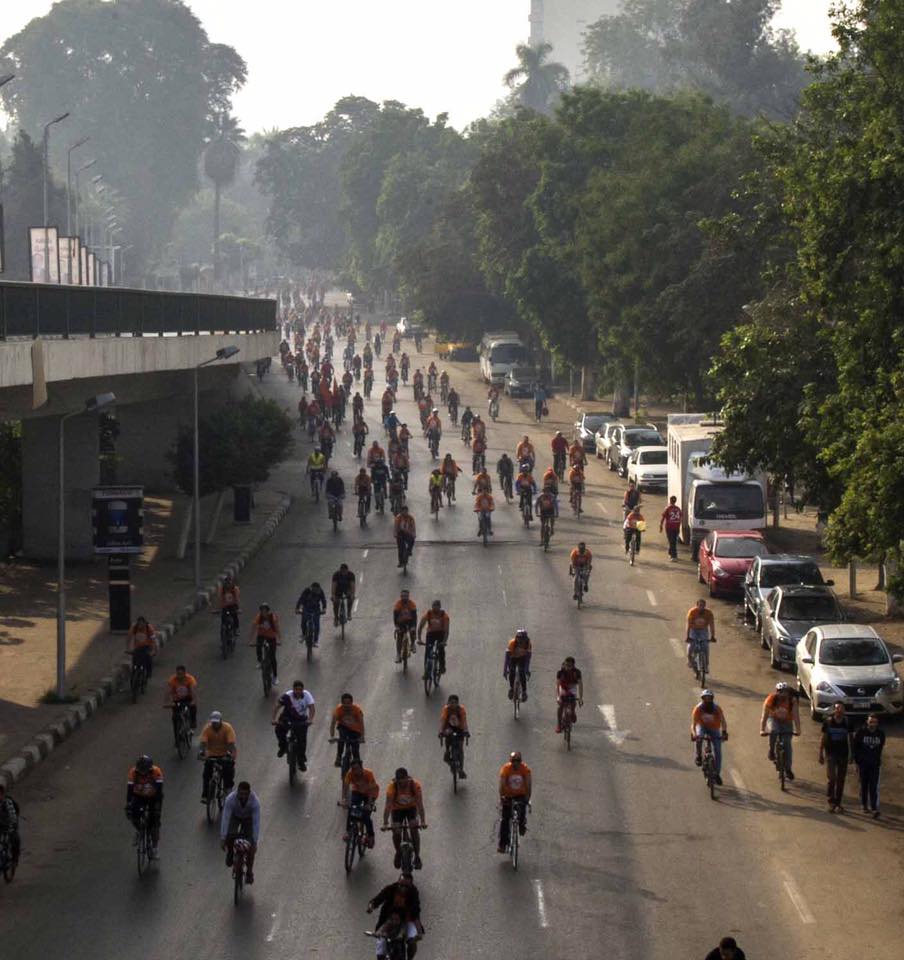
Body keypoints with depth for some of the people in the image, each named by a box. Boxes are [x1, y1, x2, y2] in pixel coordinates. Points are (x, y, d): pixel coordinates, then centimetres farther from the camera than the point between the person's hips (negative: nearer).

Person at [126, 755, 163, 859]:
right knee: (132, 815, -21)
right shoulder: (133, 772, -27)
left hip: (153, 797, -1)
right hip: (139, 796, 1)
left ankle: (155, 846, 5)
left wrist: (158, 806, -36)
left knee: (155, 820, -11)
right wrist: (128, 806, -33)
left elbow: (159, 791, -29)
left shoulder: (156, 772, -30)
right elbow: (129, 790, -26)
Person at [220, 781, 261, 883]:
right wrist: (223, 838, -38)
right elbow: (225, 818, -35)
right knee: (230, 835, -28)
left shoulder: (255, 801, -37)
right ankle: (230, 853, 5)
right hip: (235, 816, 0)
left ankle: (249, 872, 7)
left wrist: (255, 842, -37)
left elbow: (256, 822, -35)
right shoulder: (230, 799, -37)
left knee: (251, 846, -12)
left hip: (248, 818, 0)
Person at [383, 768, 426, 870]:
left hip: (411, 807, 0)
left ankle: (417, 857, -7)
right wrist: (385, 824, -40)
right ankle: (398, 853, 16)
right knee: (396, 832, -13)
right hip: (397, 809, 0)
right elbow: (388, 806, -33)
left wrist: (423, 821, -40)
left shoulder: (415, 785, -31)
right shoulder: (392, 787, -31)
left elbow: (420, 804, -32)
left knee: (414, 829, -18)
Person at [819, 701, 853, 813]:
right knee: (831, 778, -13)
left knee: (841, 780, 7)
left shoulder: (847, 722, 2)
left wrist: (851, 754, 7)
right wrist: (821, 754, 1)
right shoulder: (828, 722, -3)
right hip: (831, 754, -2)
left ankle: (838, 803, 17)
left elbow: (850, 739, 9)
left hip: (843, 754, 2)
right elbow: (823, 738, 3)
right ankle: (831, 802, -4)